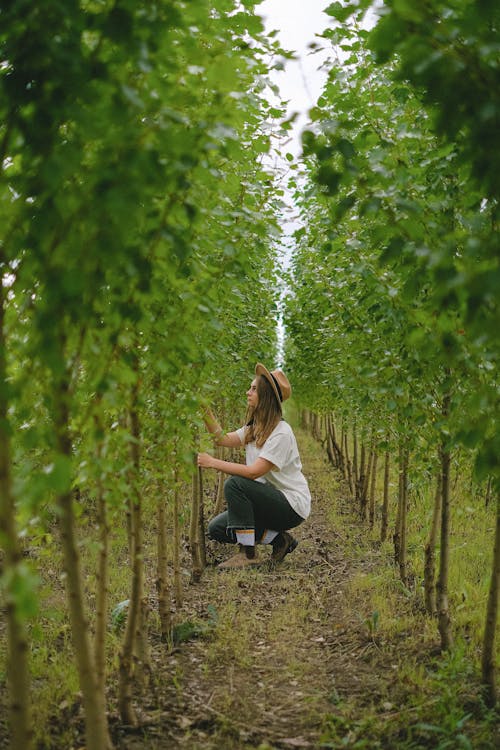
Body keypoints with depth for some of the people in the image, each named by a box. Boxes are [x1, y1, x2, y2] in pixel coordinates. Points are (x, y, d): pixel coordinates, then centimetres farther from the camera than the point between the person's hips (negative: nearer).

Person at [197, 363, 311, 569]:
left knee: (235, 483, -28)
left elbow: (254, 472, -28)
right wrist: (206, 411, -10)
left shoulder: (281, 432, -20)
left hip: (293, 506, -9)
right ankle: (279, 539, 8)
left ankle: (248, 553, -18)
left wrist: (213, 462, -28)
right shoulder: (254, 428, 9)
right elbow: (224, 439, -3)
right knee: (216, 529, -1)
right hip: (270, 500, 9)